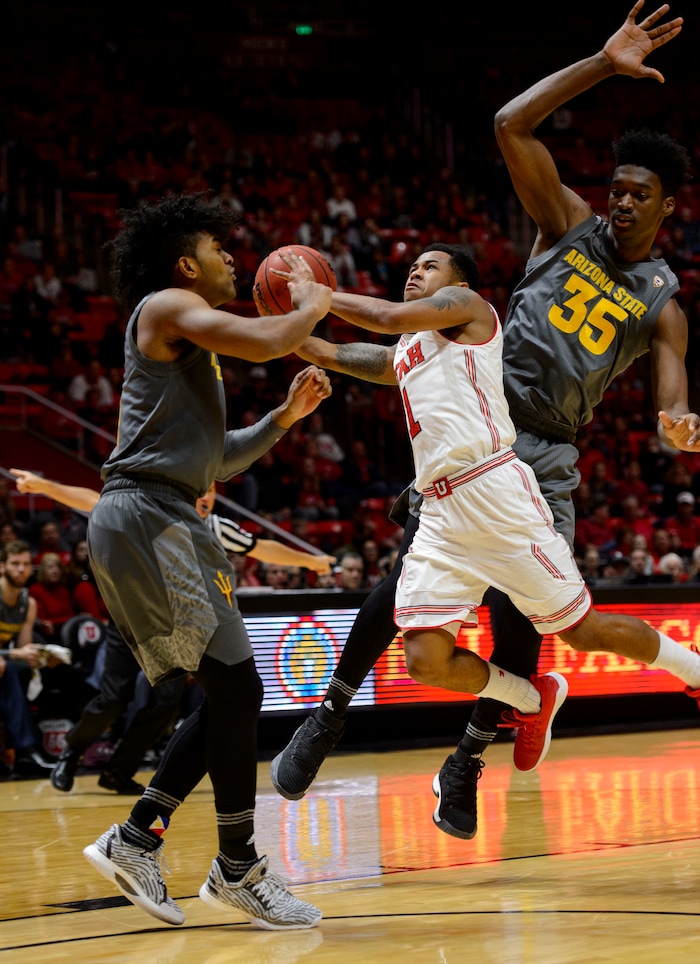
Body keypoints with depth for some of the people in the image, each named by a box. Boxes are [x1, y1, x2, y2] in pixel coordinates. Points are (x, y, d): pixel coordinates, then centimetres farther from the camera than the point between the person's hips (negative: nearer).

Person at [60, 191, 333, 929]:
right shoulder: (167, 306, -3)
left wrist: (285, 418, 19)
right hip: (145, 516, -10)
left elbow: (212, 465, 29)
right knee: (236, 688, -9)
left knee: (226, 697, 10)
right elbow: (264, 342, -19)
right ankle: (237, 870, -2)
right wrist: (312, 304, 1)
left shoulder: (191, 346, 26)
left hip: (156, 522, 10)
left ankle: (134, 840, 11)